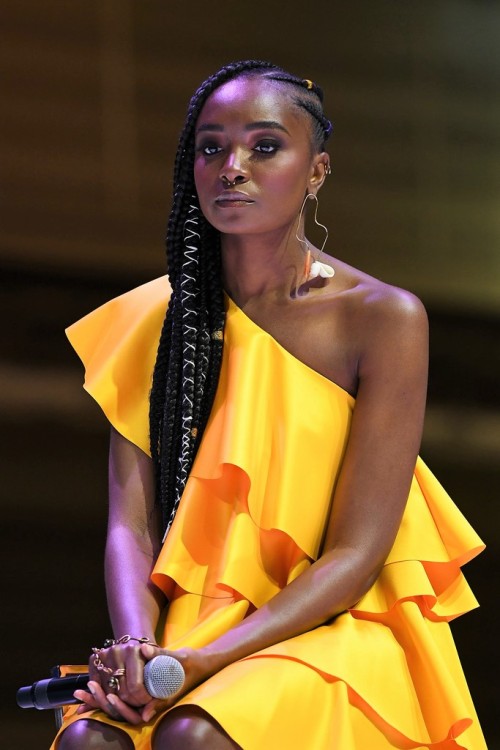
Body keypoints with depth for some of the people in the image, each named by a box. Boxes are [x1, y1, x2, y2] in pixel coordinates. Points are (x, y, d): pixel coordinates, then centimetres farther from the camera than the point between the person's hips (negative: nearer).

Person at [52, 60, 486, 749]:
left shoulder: (383, 318, -6)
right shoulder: (156, 317, 7)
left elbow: (355, 556, -10)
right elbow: (131, 523, 1)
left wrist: (202, 662, -22)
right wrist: (137, 648, -21)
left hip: (339, 631, -3)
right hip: (189, 627, 3)